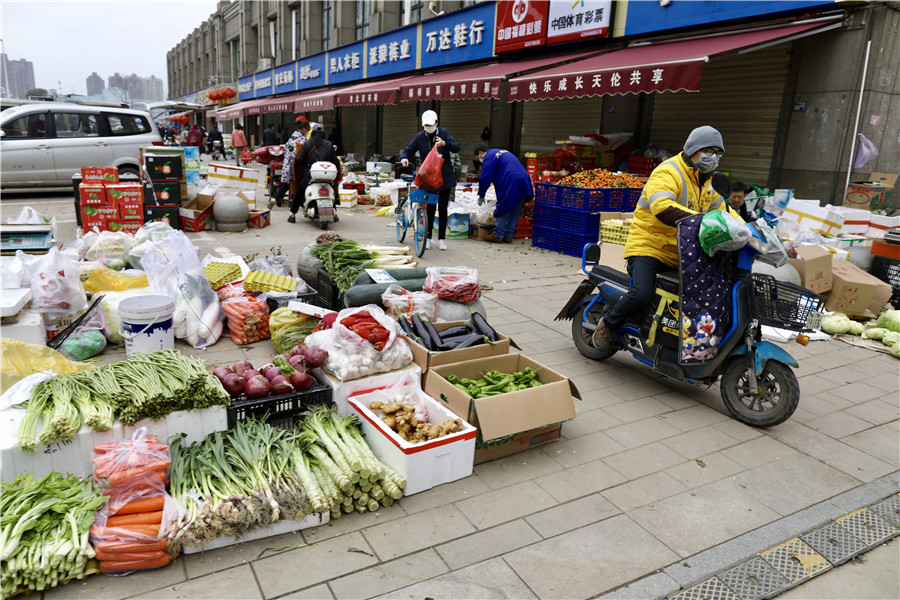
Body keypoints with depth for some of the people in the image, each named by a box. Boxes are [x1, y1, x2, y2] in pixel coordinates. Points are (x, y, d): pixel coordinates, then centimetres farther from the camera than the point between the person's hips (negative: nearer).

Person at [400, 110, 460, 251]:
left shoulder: (444, 133, -2)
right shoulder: (420, 137, 0)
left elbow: (456, 147, -12)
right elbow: (408, 150, 2)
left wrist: (445, 144, -33)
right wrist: (404, 158, -21)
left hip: (445, 177, 0)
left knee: (443, 208, 4)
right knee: (430, 208, -1)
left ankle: (441, 239, 13)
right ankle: (428, 238, 12)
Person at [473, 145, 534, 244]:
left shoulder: (489, 157, 1)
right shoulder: (502, 152, 30)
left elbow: (485, 178, -3)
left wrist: (481, 196, 8)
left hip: (511, 185, -9)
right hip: (524, 183, 9)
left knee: (503, 209, -1)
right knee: (515, 211, 11)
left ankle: (497, 235, 3)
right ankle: (508, 235, 16)